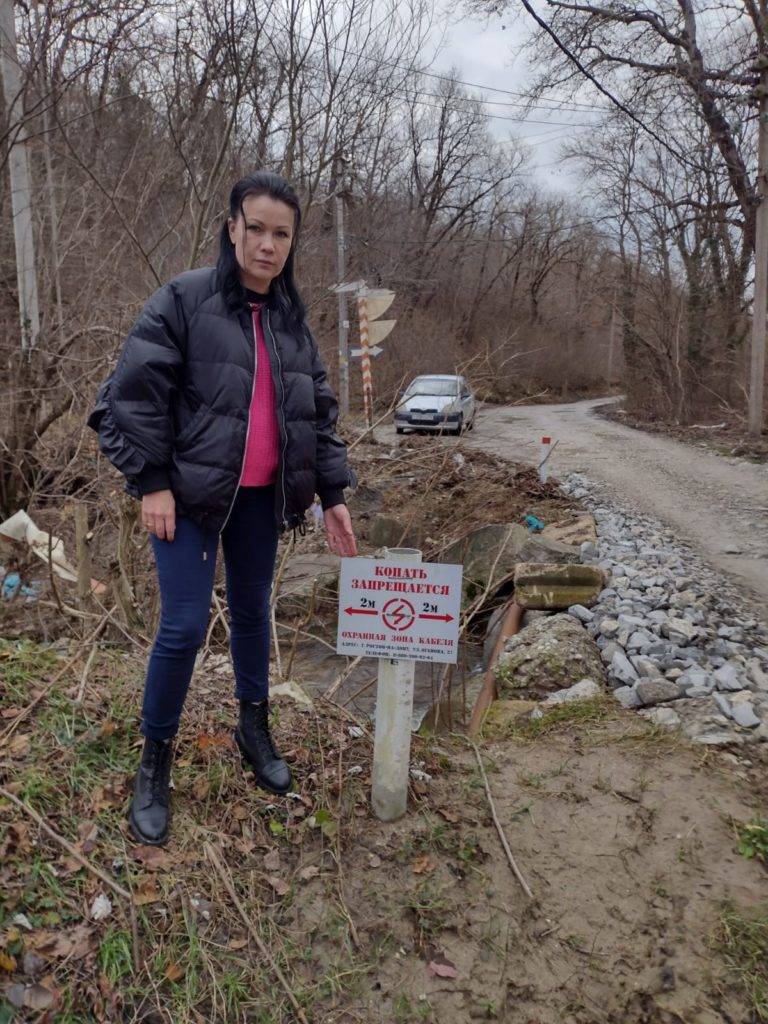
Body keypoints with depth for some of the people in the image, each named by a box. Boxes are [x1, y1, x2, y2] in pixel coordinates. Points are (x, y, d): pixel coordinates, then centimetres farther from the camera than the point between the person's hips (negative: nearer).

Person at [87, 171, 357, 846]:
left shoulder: (293, 320, 8)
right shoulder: (185, 300, -7)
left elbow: (320, 411, 11)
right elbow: (135, 392, -10)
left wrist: (333, 494, 6)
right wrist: (151, 483, -13)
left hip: (261, 497, 5)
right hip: (190, 492, -5)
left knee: (253, 612, 16)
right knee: (185, 626, -4)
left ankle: (255, 727, 37)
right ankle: (155, 762, 17)